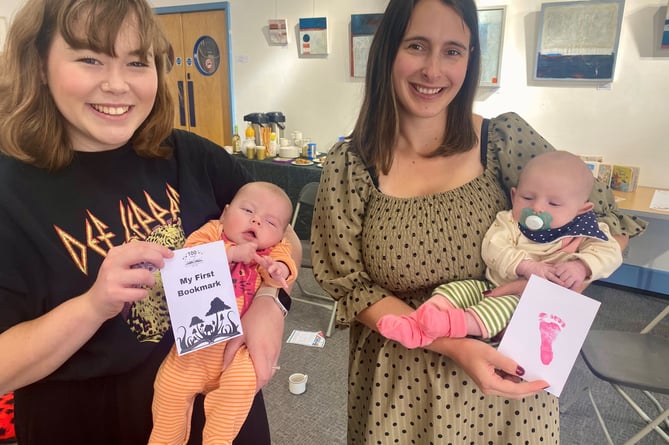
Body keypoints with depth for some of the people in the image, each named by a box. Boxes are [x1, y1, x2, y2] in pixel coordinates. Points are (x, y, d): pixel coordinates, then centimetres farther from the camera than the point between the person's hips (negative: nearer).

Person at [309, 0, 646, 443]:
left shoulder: (507, 140, -11)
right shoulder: (349, 165, -12)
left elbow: (609, 220, -2)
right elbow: (350, 285, -10)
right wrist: (453, 345, -21)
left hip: (508, 372, 1)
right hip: (401, 381, 0)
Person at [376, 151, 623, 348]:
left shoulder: (580, 232, 2)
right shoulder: (508, 222, 3)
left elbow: (609, 252, -6)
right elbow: (492, 248, -13)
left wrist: (581, 266, -27)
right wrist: (524, 265, -30)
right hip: (492, 286, 4)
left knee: (505, 304, -35)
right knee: (454, 288, -17)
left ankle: (456, 323, -56)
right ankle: (418, 326, -37)